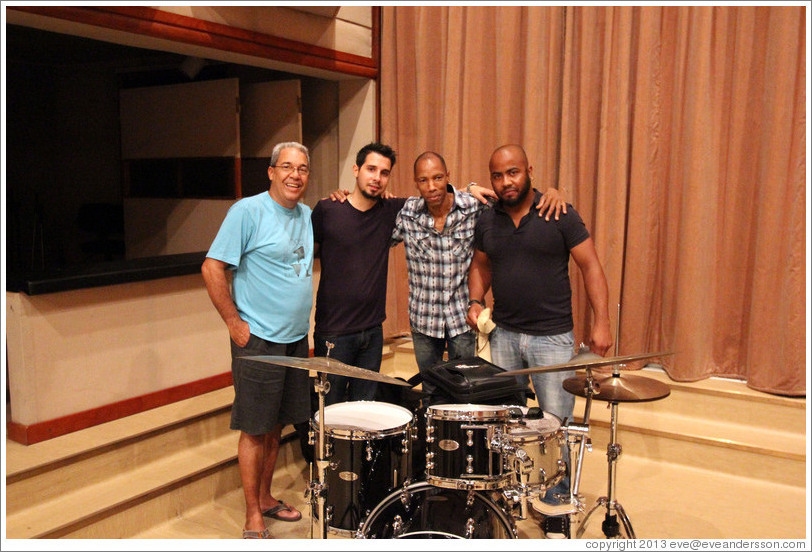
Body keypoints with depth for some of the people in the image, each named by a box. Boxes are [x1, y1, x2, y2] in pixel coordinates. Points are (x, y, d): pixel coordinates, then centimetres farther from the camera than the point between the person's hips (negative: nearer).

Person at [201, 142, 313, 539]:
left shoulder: (307, 216, 11)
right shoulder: (248, 211, -11)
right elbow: (212, 268, -14)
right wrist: (234, 323, -14)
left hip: (296, 340, 7)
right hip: (258, 341, -7)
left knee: (276, 424, 16)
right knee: (255, 428, 2)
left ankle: (265, 498, 32)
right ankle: (253, 519, 14)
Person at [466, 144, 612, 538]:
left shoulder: (560, 215, -7)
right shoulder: (487, 221, 6)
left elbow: (590, 267, -5)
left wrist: (601, 322, -11)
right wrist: (475, 300, 2)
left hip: (552, 336, -4)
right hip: (503, 333, 4)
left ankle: (556, 511, 13)